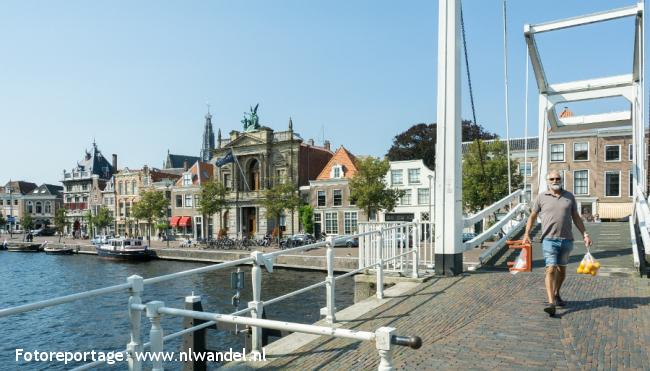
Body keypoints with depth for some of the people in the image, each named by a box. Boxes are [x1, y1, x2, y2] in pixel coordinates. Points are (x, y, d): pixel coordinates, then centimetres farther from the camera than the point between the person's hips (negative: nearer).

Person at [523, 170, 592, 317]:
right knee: (551, 269, -13)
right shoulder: (542, 197, 2)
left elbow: (576, 217, 14)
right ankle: (551, 302, -16)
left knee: (562, 269, 16)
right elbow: (532, 216, 8)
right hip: (549, 239, -3)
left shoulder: (569, 196, 8)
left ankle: (556, 294, 36)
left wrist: (585, 234, 6)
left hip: (567, 240, 4)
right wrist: (527, 234, -1)